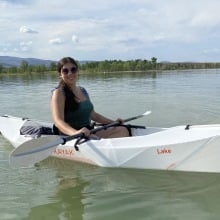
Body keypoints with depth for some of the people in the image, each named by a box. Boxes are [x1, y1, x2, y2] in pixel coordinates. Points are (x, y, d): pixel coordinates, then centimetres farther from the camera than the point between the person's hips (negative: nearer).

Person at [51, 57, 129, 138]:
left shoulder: (83, 91, 14)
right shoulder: (59, 93, -9)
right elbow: (58, 121, -24)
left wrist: (113, 122, 16)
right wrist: (75, 133, -43)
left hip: (88, 133, 7)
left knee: (122, 130, -6)